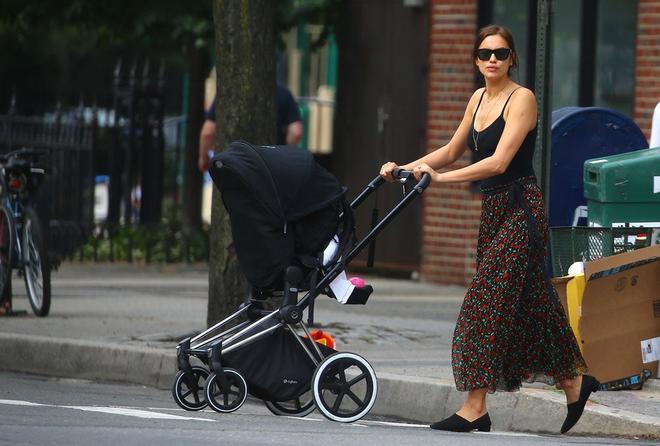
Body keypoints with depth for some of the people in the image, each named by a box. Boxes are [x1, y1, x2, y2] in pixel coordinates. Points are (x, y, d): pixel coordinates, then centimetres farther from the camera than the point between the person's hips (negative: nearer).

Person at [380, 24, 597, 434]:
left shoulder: (521, 99, -11)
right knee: (529, 304, 11)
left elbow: (499, 161, -21)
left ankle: (475, 407, -11)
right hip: (494, 209, 8)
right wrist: (405, 169, 9)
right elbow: (452, 151, 21)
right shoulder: (478, 100, 13)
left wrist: (441, 177, -26)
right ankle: (575, 382, 25)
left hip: (521, 209, -8)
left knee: (487, 302, -12)